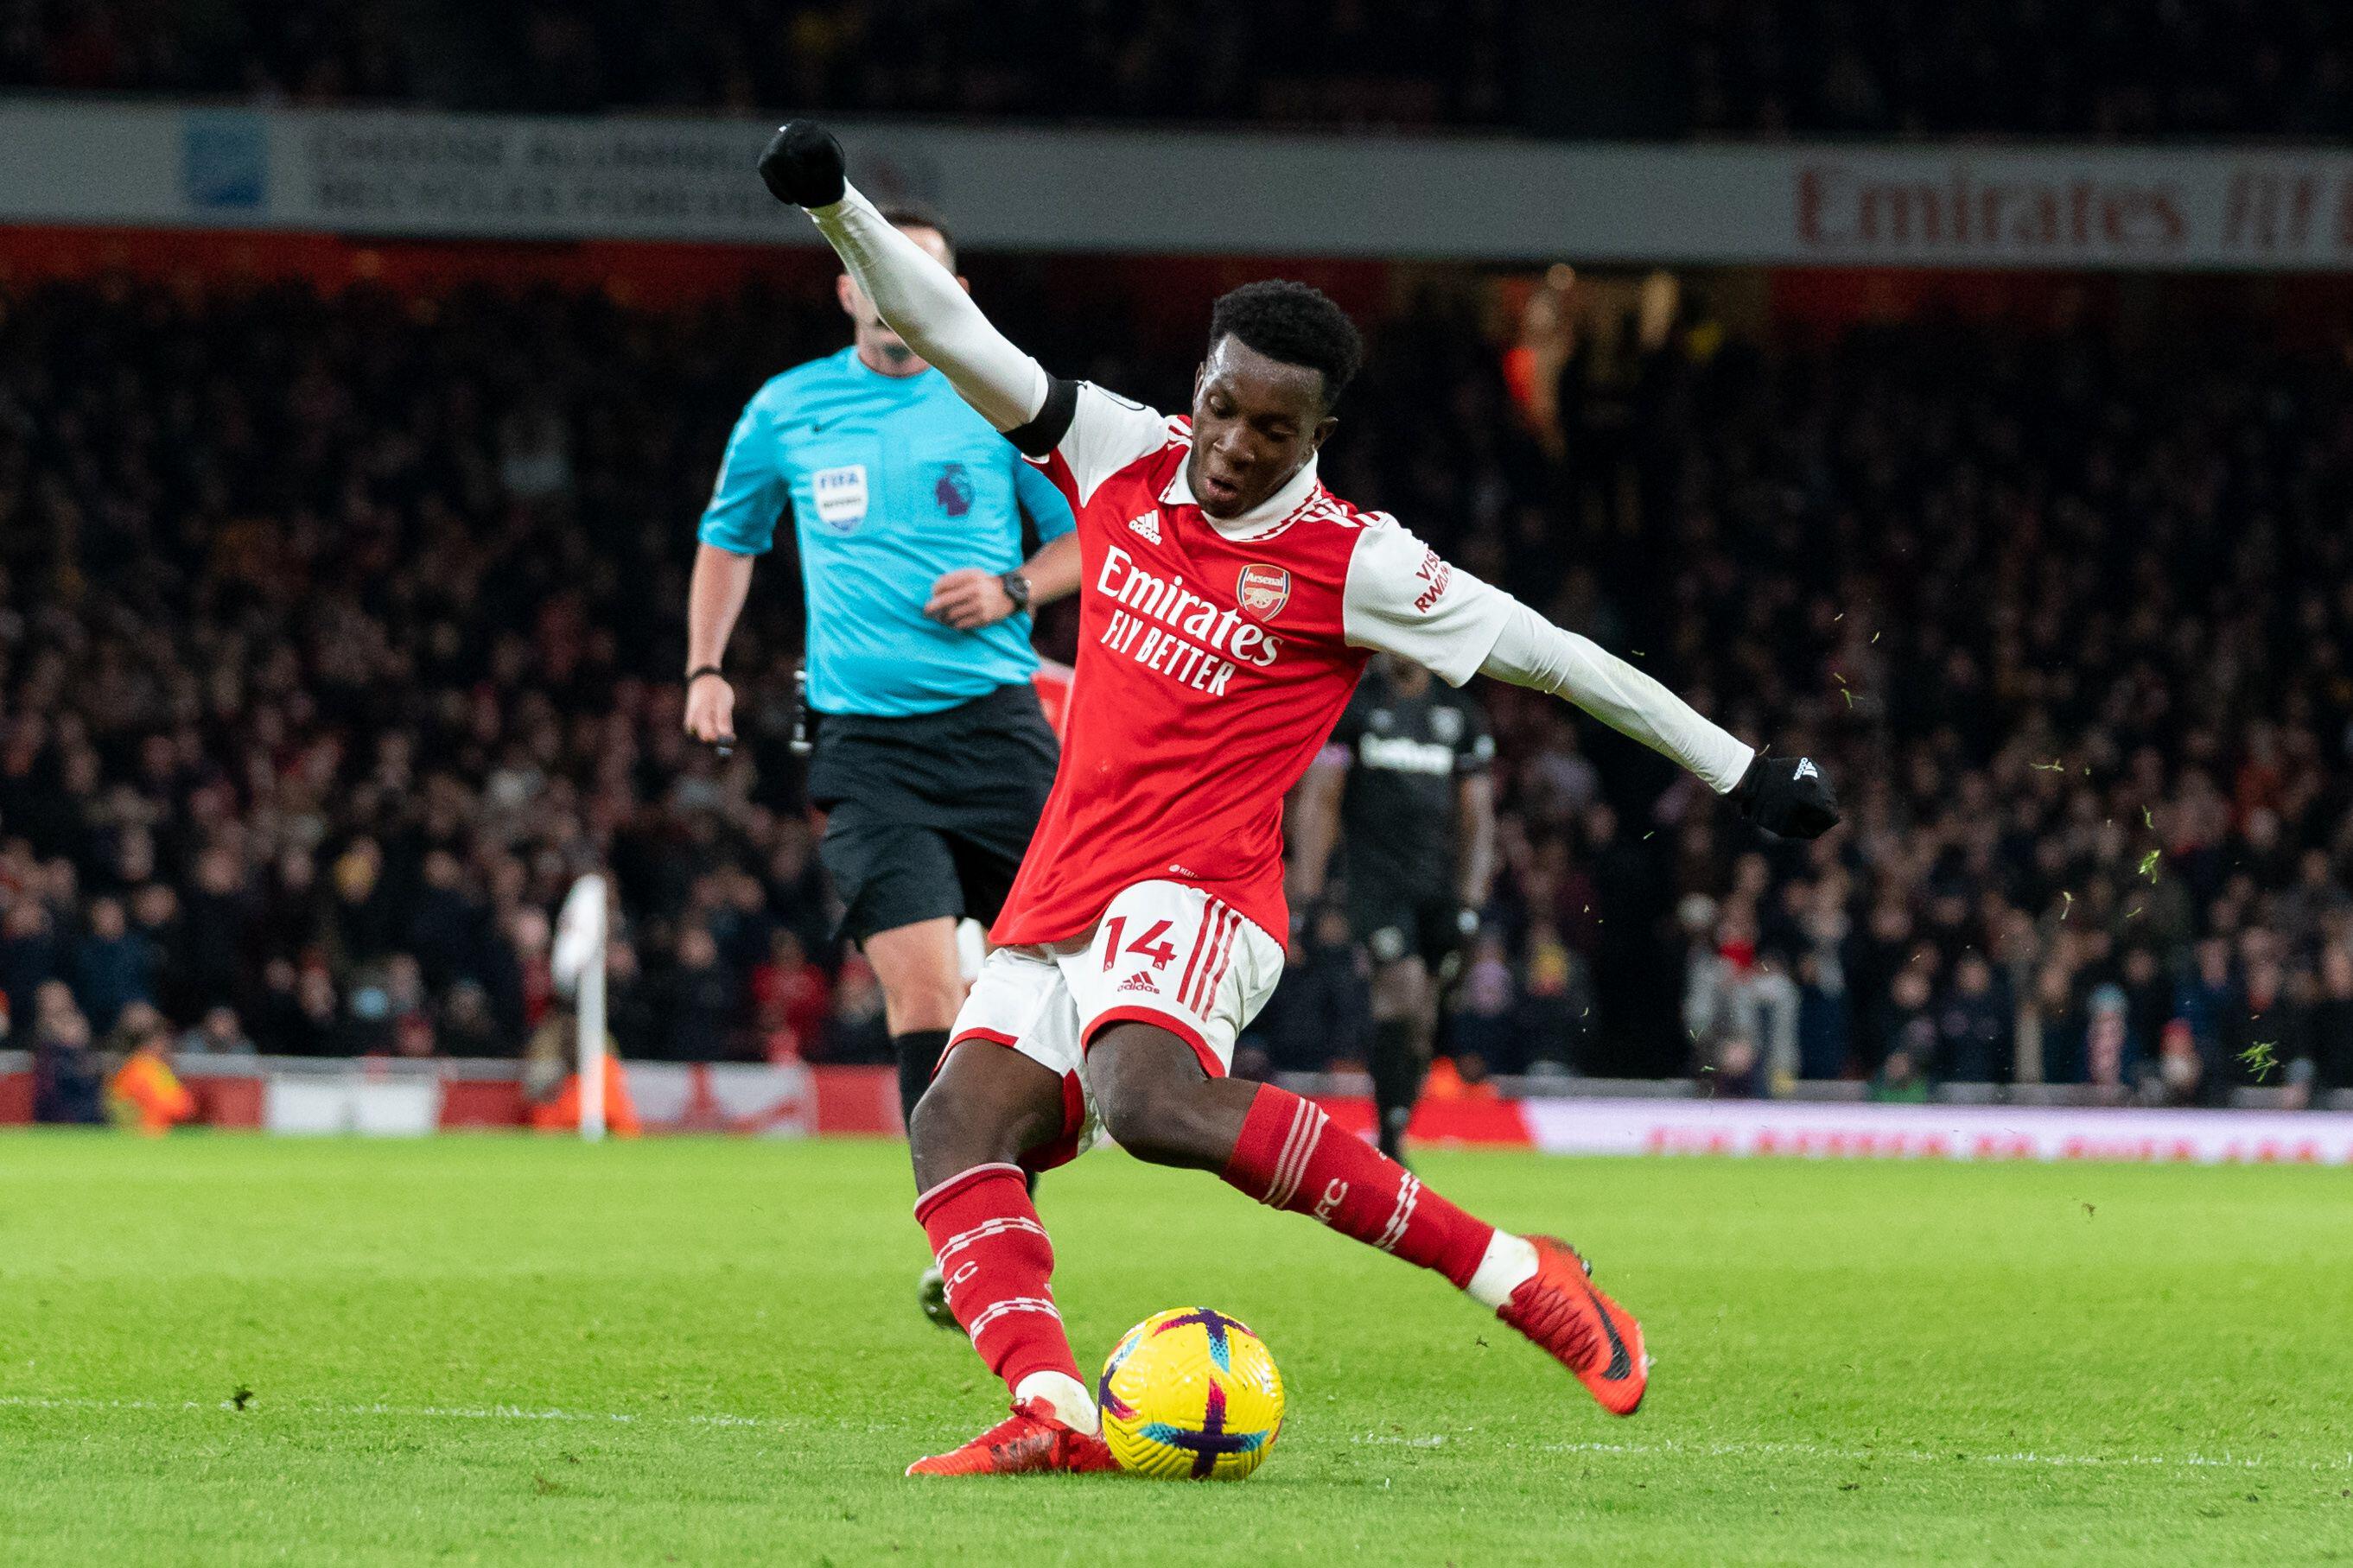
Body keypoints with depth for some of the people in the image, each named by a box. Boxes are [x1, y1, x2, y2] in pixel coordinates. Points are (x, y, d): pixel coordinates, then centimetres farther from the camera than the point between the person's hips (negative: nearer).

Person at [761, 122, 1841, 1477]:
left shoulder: (1352, 565, -5)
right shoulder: (1126, 458, 8)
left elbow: (1553, 657, 1)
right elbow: (947, 331, 6)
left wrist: (1744, 770, 3)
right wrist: (836, 205, -8)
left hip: (1192, 896, -6)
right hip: (1058, 907, 6)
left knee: (1153, 1101, -35)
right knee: (959, 1127, -19)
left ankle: (1513, 1273, -30)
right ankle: (1053, 1410, -36)